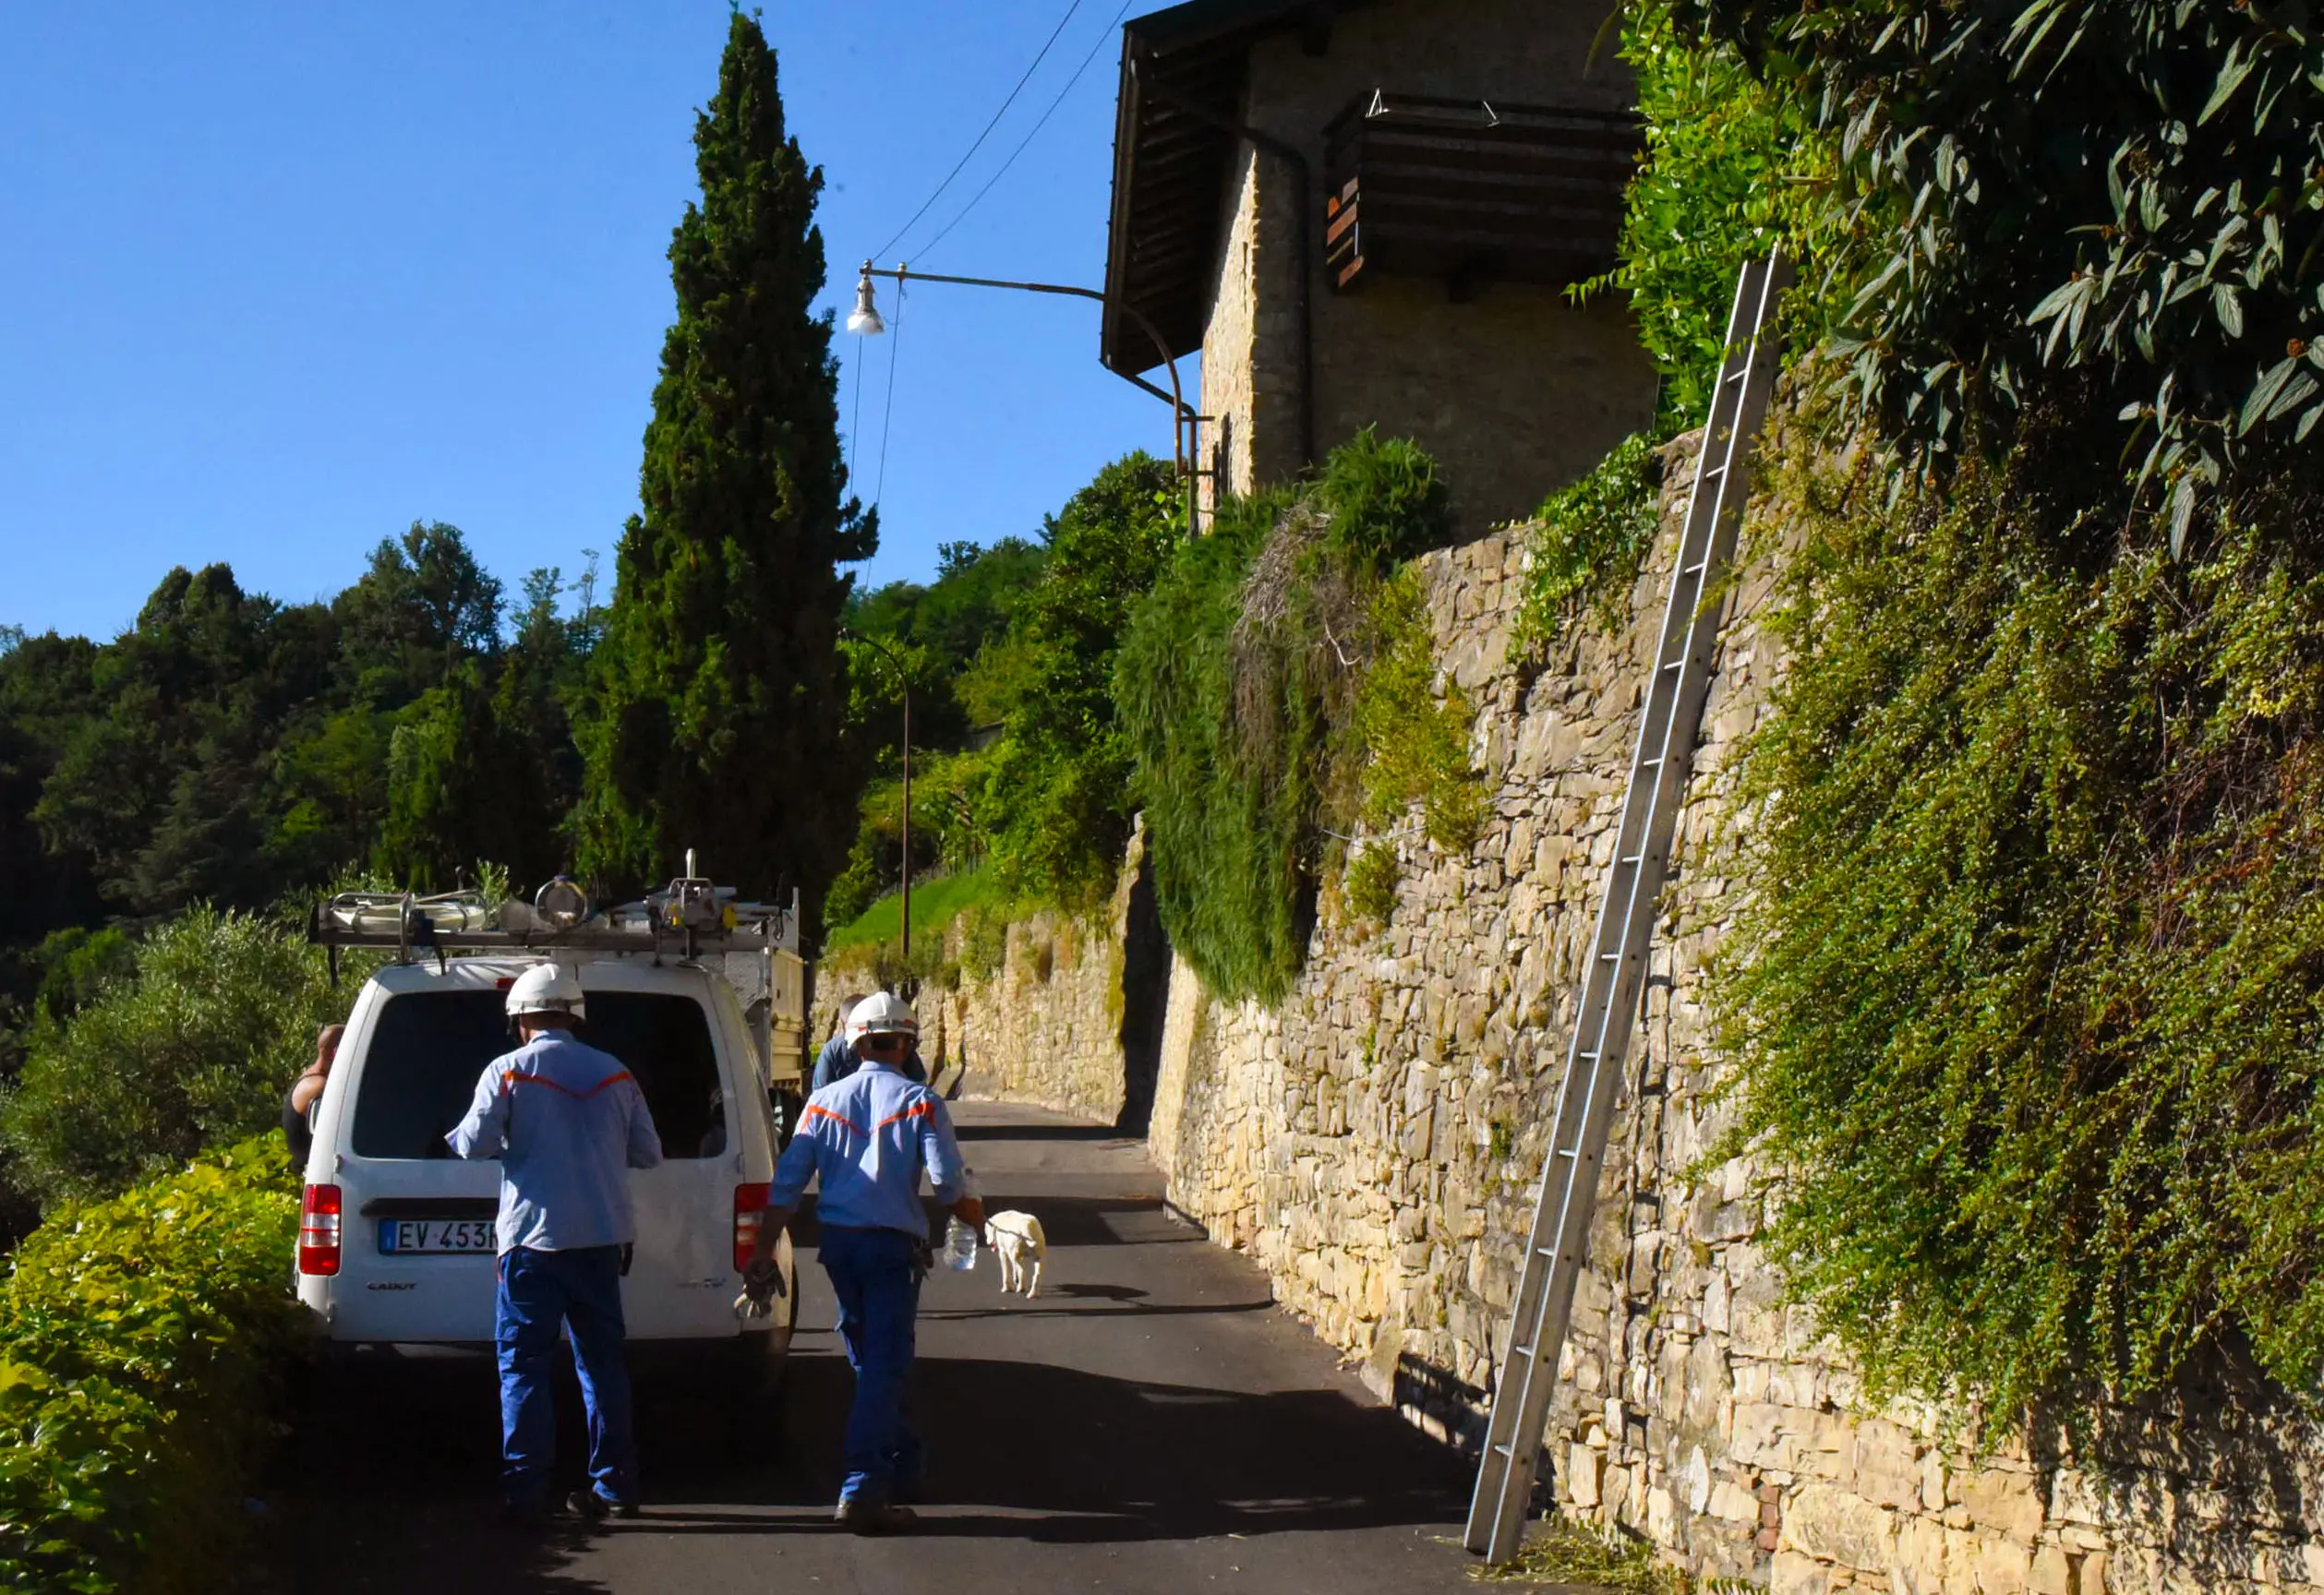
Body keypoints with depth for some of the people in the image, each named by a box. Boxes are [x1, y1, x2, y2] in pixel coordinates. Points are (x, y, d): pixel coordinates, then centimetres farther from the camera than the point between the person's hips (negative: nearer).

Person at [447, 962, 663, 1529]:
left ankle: (525, 1495, -2)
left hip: (532, 1237, -4)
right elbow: (648, 1153, 8)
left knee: (523, 1365, 2)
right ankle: (614, 1487, 15)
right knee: (601, 1361, 12)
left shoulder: (507, 1072, -4)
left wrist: (457, 1136, 11)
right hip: (600, 1239, 4)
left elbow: (477, 1142, -12)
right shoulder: (614, 1074, 7)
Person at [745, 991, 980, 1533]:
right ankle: (863, 1489, -10)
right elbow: (950, 1186, -10)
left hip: (837, 1243, 4)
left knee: (868, 1358, 19)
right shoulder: (920, 1103, -5)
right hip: (892, 1245, -4)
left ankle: (901, 1462, 33)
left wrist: (764, 1252, 5)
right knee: (885, 1362, -3)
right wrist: (982, 1222, 10)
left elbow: (788, 1182, 2)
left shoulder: (825, 1101, 5)